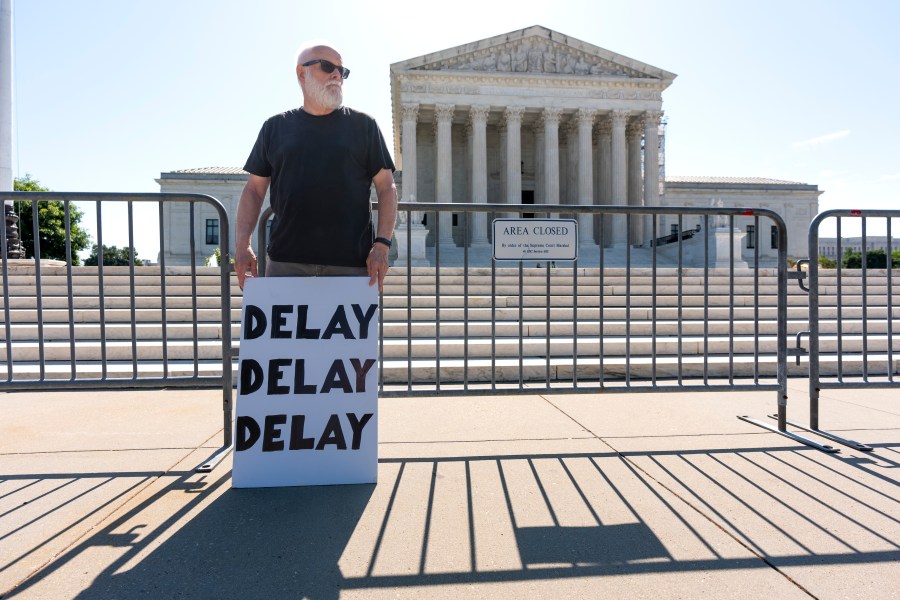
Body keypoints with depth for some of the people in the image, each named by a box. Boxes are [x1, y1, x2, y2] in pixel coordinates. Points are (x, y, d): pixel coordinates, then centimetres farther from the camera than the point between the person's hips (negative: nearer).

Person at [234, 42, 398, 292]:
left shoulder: (363, 125, 11)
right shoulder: (275, 127, 15)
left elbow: (386, 187, 6)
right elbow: (254, 190, 13)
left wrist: (382, 244, -7)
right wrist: (242, 245, 0)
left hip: (352, 262, -1)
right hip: (286, 263, 1)